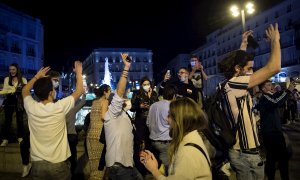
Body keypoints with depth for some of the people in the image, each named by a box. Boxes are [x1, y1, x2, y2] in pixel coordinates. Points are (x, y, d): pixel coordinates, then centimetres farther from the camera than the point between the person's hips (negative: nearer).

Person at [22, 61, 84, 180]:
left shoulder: (31, 108, -10)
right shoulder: (60, 107, -18)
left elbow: (25, 91, 14)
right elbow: (79, 91, -4)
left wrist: (37, 76, 17)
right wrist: (79, 72, 7)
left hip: (38, 164, 3)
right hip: (58, 164, -3)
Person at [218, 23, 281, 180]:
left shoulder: (229, 85, 6)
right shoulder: (234, 85, -21)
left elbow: (238, 59, 26)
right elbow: (274, 68, -24)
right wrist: (275, 40, -9)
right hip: (246, 154, -9)